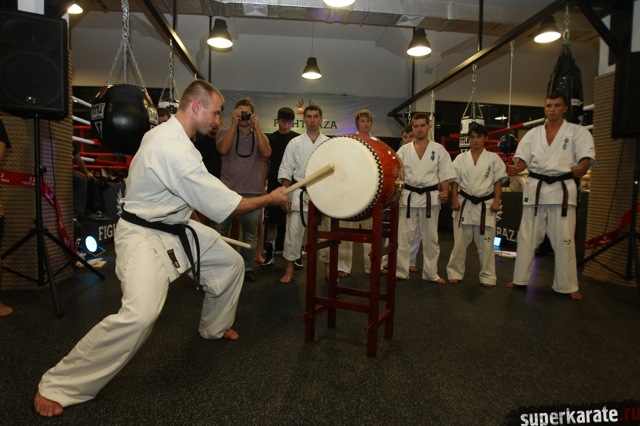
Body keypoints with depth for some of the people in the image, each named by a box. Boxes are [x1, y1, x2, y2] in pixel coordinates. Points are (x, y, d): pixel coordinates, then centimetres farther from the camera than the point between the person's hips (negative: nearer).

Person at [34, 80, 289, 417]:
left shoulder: (168, 134, 3)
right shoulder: (174, 149, -29)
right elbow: (224, 206, -26)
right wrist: (269, 199, -13)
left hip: (175, 227, 10)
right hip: (144, 235, -10)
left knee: (231, 262, 16)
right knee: (140, 315, -27)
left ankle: (214, 327, 40)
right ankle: (56, 386, -3)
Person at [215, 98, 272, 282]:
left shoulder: (260, 135, 11)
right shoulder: (225, 132, 7)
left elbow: (266, 153, -9)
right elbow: (223, 150, -14)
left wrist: (257, 127, -10)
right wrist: (233, 125, -13)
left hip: (253, 192, 1)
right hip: (228, 191, -1)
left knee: (251, 233, 6)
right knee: (221, 232, 4)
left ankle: (247, 268, 17)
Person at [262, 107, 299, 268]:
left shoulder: (298, 139, 3)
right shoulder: (270, 139, 6)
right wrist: (264, 181, -1)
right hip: (274, 185, 1)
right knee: (272, 221, 4)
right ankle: (270, 255, 13)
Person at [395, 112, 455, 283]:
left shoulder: (439, 149, 3)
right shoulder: (404, 150, 4)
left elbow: (444, 174, 3)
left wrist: (445, 191, -12)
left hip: (430, 197, 0)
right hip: (408, 196, 0)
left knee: (430, 237, 9)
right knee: (403, 236, 2)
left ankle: (431, 273, 22)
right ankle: (401, 272, 14)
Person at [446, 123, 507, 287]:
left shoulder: (493, 158, 2)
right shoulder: (461, 158, 4)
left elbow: (498, 181, 2)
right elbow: (455, 181, 4)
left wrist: (496, 201, -7)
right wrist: (454, 200, -4)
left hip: (485, 204, -1)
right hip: (465, 204, 1)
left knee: (486, 244, 5)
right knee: (460, 242, 6)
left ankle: (487, 276, 18)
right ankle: (455, 272, 19)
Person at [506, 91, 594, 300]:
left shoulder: (578, 132, 3)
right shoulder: (533, 133, 11)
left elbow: (587, 155, -9)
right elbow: (523, 157, 4)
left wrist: (581, 168, -33)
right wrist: (516, 168, -19)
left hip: (562, 190, -2)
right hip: (535, 189, 3)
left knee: (564, 240, 0)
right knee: (527, 237, 7)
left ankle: (567, 286, 13)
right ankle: (520, 279, 19)